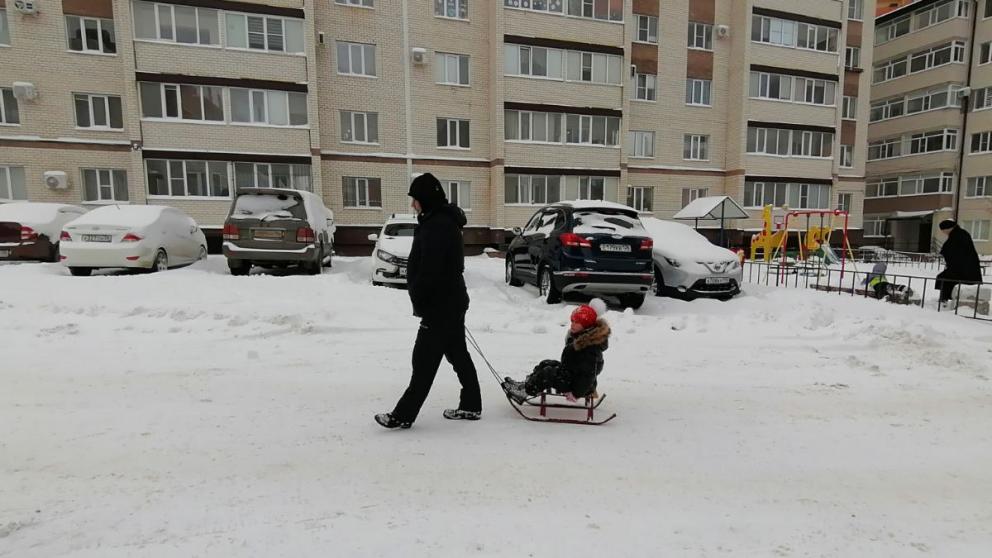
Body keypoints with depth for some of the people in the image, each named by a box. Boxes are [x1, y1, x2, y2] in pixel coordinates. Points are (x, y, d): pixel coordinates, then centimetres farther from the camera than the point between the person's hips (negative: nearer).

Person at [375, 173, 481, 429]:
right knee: (458, 354, 15)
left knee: (425, 361, -2)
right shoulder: (444, 221, 14)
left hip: (440, 306, -11)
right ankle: (471, 407, 26)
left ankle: (403, 415, 9)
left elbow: (429, 270, -24)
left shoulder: (436, 225, -19)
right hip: (452, 302, 11)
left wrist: (419, 300, -12)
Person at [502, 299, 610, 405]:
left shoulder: (590, 346, -29)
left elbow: (588, 373, -28)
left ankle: (525, 392, -8)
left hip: (581, 386, -10)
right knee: (545, 364, 9)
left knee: (548, 373, -19)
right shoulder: (579, 336, 4)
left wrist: (576, 393, -24)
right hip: (571, 374, 10)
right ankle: (526, 384, 8)